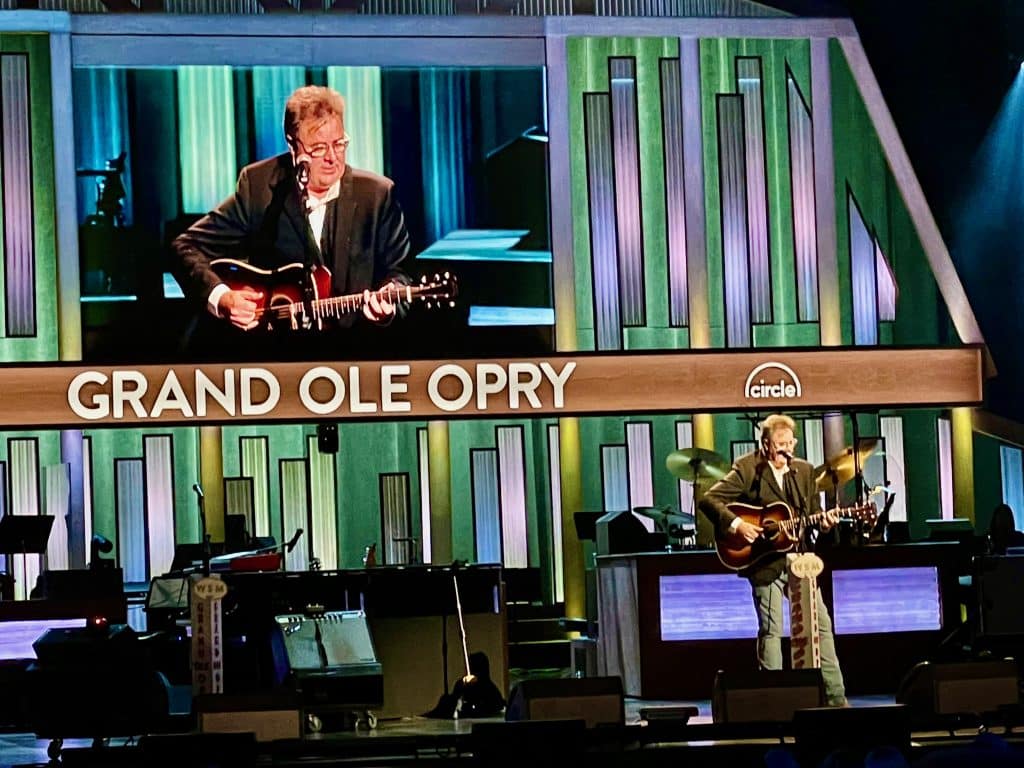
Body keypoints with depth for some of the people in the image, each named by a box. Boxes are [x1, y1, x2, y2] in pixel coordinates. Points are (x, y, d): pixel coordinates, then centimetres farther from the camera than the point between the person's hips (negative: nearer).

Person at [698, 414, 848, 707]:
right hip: (765, 562, -5)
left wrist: (823, 521, -6)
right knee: (771, 630, -4)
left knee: (822, 624, 3)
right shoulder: (747, 469, -6)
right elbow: (709, 499, -11)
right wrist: (736, 525, -21)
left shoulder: (804, 471, 10)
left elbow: (812, 512, 16)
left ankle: (837, 700, 8)